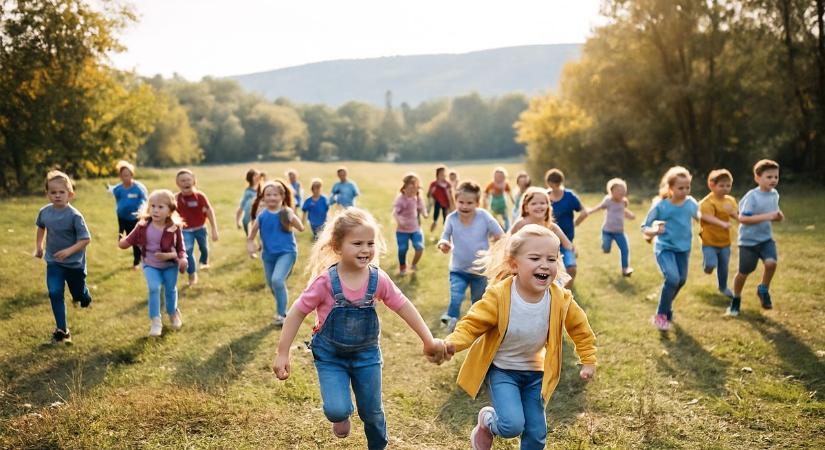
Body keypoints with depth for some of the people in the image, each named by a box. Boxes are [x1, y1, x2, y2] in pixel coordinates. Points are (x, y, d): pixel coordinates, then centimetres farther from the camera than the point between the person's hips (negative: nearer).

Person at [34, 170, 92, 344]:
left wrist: (69, 251, -32)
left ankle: (84, 296, 54)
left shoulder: (74, 215, -22)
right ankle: (61, 330, -2)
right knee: (55, 294, -9)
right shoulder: (44, 212, -7)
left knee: (78, 294, 15)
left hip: (75, 263, -3)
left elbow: (85, 239, -21)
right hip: (53, 262, 3)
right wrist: (38, 247, 16)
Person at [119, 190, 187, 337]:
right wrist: (123, 242, -27)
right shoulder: (143, 226, -14)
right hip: (150, 265, 0)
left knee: (170, 290, 14)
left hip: (170, 265, 0)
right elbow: (131, 240, -6)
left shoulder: (174, 228, -17)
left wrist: (182, 258, -26)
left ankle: (173, 314, 42)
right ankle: (155, 321, -6)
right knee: (154, 288, -16)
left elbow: (180, 246, -9)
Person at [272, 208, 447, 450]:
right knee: (337, 410, -17)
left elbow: (404, 307, -3)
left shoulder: (378, 279, -15)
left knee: (372, 411, 13)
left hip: (366, 354, 3)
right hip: (330, 355, -2)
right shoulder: (325, 281, -23)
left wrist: (429, 340, -2)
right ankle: (340, 416, 21)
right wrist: (283, 354, -14)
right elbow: (297, 312, -15)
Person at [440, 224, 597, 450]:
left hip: (534, 372, 4)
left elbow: (579, 328, 3)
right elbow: (473, 323, -18)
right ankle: (486, 421, 16)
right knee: (512, 425, -18)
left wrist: (588, 361, 7)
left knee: (536, 432, 7)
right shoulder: (499, 296, -26)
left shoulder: (560, 298, -15)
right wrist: (453, 342, -37)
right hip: (501, 369, -4)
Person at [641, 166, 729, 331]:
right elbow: (644, 228, -11)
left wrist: (722, 223, 24)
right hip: (664, 248, -6)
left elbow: (700, 215, 19)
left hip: (683, 249, 6)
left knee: (681, 280, 13)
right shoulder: (660, 206, -17)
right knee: (672, 278, -22)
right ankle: (661, 315, -6)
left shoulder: (691, 203, -3)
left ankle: (666, 306, 40)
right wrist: (654, 231, -33)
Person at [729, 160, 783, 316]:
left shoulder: (774, 194, 2)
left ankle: (763, 290, 6)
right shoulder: (752, 196, -19)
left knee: (771, 262, -21)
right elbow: (743, 218, -25)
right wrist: (766, 216, -28)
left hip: (766, 238, 5)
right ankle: (736, 299, 30)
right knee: (743, 273, 5)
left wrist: (779, 216, -6)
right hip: (749, 240, -4)